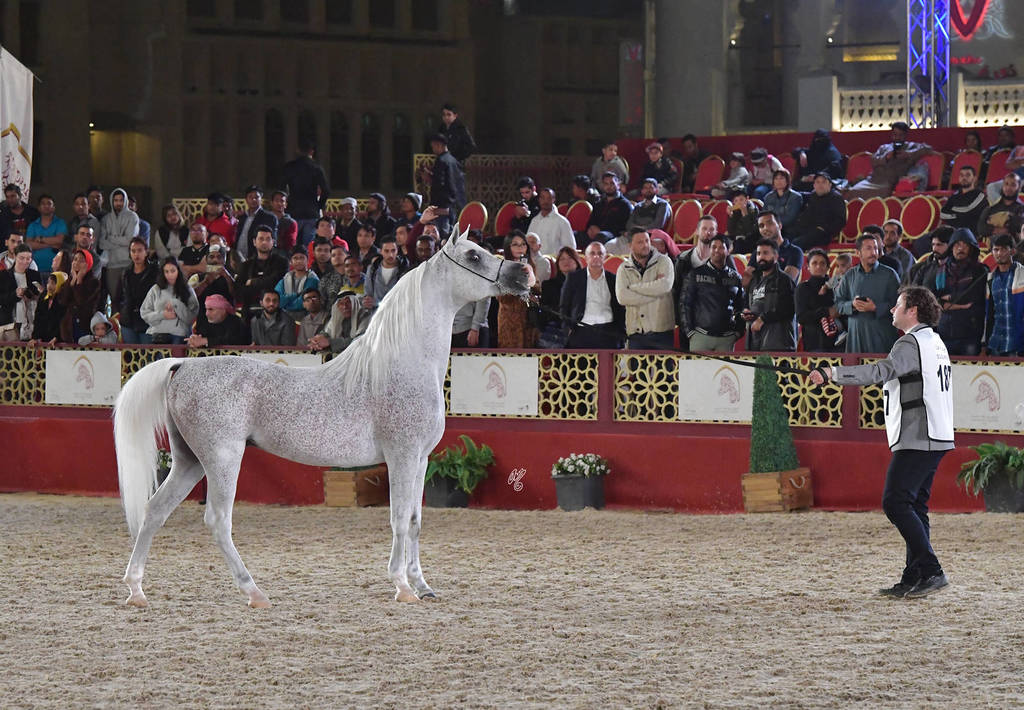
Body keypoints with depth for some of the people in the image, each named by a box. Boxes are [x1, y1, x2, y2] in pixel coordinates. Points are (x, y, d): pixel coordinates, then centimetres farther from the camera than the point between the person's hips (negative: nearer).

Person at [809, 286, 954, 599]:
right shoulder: (935, 342, 19)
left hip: (916, 438, -10)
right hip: (936, 438, 10)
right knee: (914, 506, 11)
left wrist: (832, 373, -28)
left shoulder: (911, 343, -12)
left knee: (895, 503, -12)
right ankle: (913, 579, 10)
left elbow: (880, 371, -26)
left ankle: (931, 571, -17)